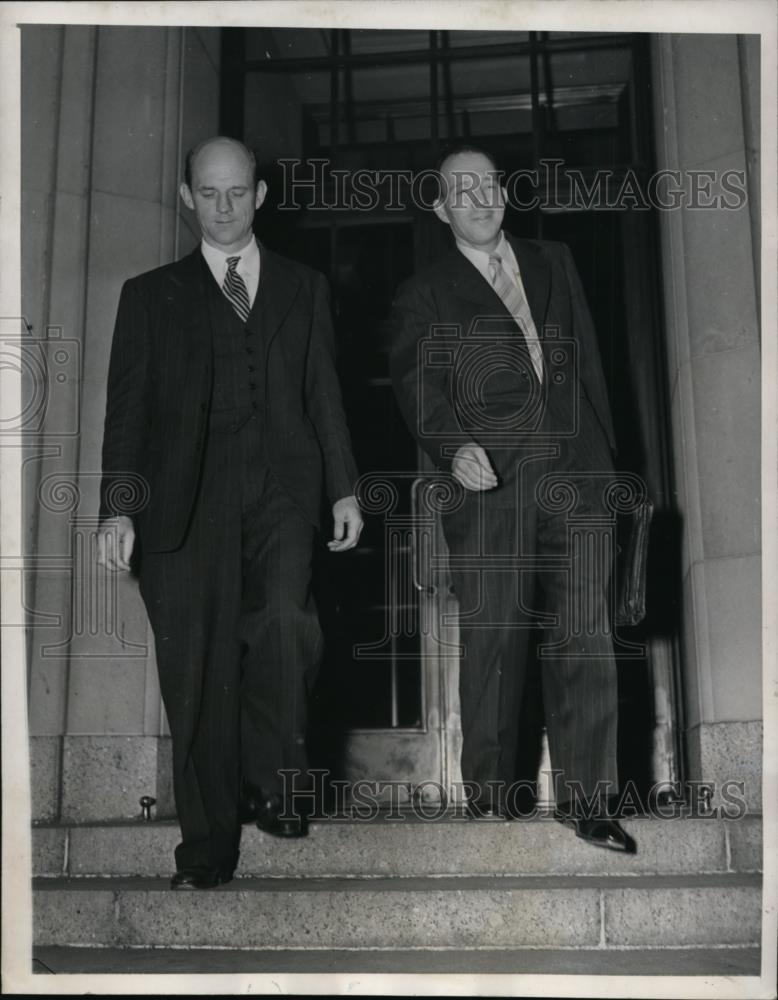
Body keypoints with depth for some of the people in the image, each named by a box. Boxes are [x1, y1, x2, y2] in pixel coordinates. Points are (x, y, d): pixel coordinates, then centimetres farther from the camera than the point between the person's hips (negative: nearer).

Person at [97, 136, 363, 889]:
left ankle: (268, 783, 0)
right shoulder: (152, 295, 13)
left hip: (280, 491, 0)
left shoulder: (303, 287, 17)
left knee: (284, 621, -24)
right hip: (186, 501, 0)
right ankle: (207, 848, 12)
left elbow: (324, 393, 15)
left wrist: (343, 488, 7)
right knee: (197, 678, -1)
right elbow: (128, 406, 6)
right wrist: (119, 506, -4)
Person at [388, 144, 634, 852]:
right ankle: (489, 794, 12)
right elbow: (417, 383, -4)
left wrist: (602, 452, 14)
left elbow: (588, 359, 21)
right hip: (488, 481, -2)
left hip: (573, 475, 3)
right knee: (492, 641, -1)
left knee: (585, 635, -3)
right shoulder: (424, 296, 9)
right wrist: (455, 448, -23)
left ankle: (586, 799, 3)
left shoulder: (554, 263, 21)